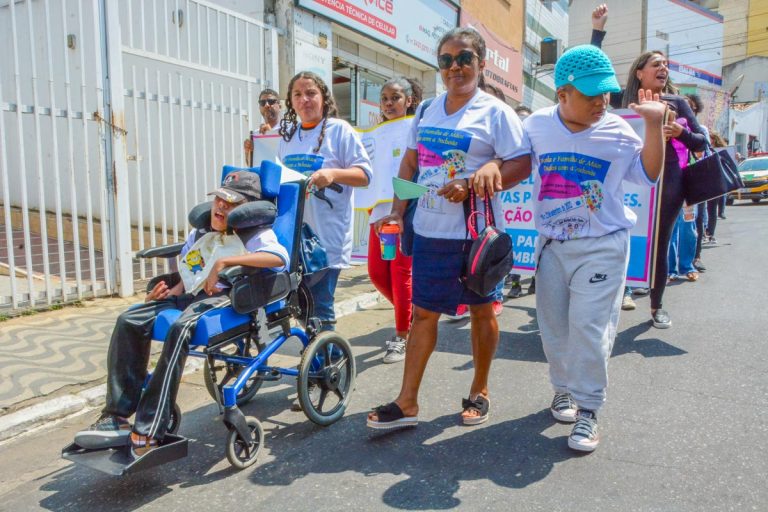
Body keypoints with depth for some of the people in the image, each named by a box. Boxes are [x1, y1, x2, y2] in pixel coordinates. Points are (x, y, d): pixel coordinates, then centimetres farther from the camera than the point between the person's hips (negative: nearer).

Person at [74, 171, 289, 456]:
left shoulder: (255, 234, 1)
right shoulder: (200, 236, 23)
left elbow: (280, 257, -21)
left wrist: (225, 261, -22)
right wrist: (167, 293, 5)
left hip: (229, 297, -7)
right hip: (193, 296, 8)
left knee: (180, 328, -34)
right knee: (129, 321, -10)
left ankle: (148, 433, -30)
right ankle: (117, 418, -8)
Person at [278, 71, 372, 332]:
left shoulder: (339, 130, -2)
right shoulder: (288, 134, 16)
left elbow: (364, 174, -7)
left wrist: (333, 173, -23)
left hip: (327, 237, -6)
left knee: (320, 308, -4)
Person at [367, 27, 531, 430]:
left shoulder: (495, 112, -5)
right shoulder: (427, 110, 12)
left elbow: (522, 165, -10)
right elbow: (410, 162, 17)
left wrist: (473, 186, -21)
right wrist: (398, 210, 9)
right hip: (429, 230, 5)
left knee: (481, 310, 10)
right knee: (423, 312, 7)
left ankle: (479, 392, 30)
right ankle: (407, 403, 15)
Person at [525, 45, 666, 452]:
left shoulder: (617, 131, -3)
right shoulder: (537, 125, 0)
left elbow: (648, 174, 2)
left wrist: (654, 124, -8)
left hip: (602, 246, -2)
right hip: (551, 245, 3)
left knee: (589, 325, -8)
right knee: (553, 324, 12)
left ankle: (587, 408, 7)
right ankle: (563, 388, 34)